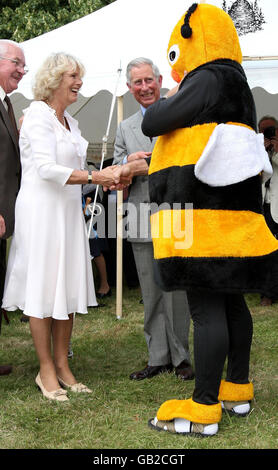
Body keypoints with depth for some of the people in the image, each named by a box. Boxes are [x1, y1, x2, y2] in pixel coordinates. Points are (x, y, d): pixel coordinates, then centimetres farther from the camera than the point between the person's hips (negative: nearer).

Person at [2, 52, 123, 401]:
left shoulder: (68, 120, 17)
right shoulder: (37, 115, -10)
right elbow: (46, 168, -20)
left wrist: (113, 173, 6)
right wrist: (95, 176, -24)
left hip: (68, 210, 8)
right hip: (41, 211, -8)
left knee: (68, 286, 8)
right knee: (43, 287, -2)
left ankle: (62, 366, 16)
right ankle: (46, 371, 6)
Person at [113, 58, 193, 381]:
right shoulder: (125, 128, 17)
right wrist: (129, 161, -6)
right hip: (142, 219, 4)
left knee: (176, 289, -3)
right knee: (151, 293, 7)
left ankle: (180, 357, 10)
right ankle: (158, 358, 15)